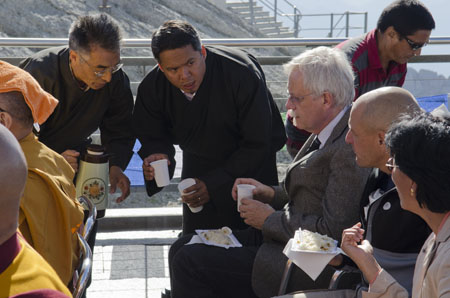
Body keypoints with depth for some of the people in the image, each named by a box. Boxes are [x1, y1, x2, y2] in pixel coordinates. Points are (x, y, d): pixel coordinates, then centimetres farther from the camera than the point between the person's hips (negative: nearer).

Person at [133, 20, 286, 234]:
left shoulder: (243, 74, -33)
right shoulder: (152, 88, -21)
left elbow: (258, 144, -27)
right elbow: (152, 136, -4)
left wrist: (214, 184, -31)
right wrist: (157, 155, -29)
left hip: (252, 166, -3)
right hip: (199, 165, 3)